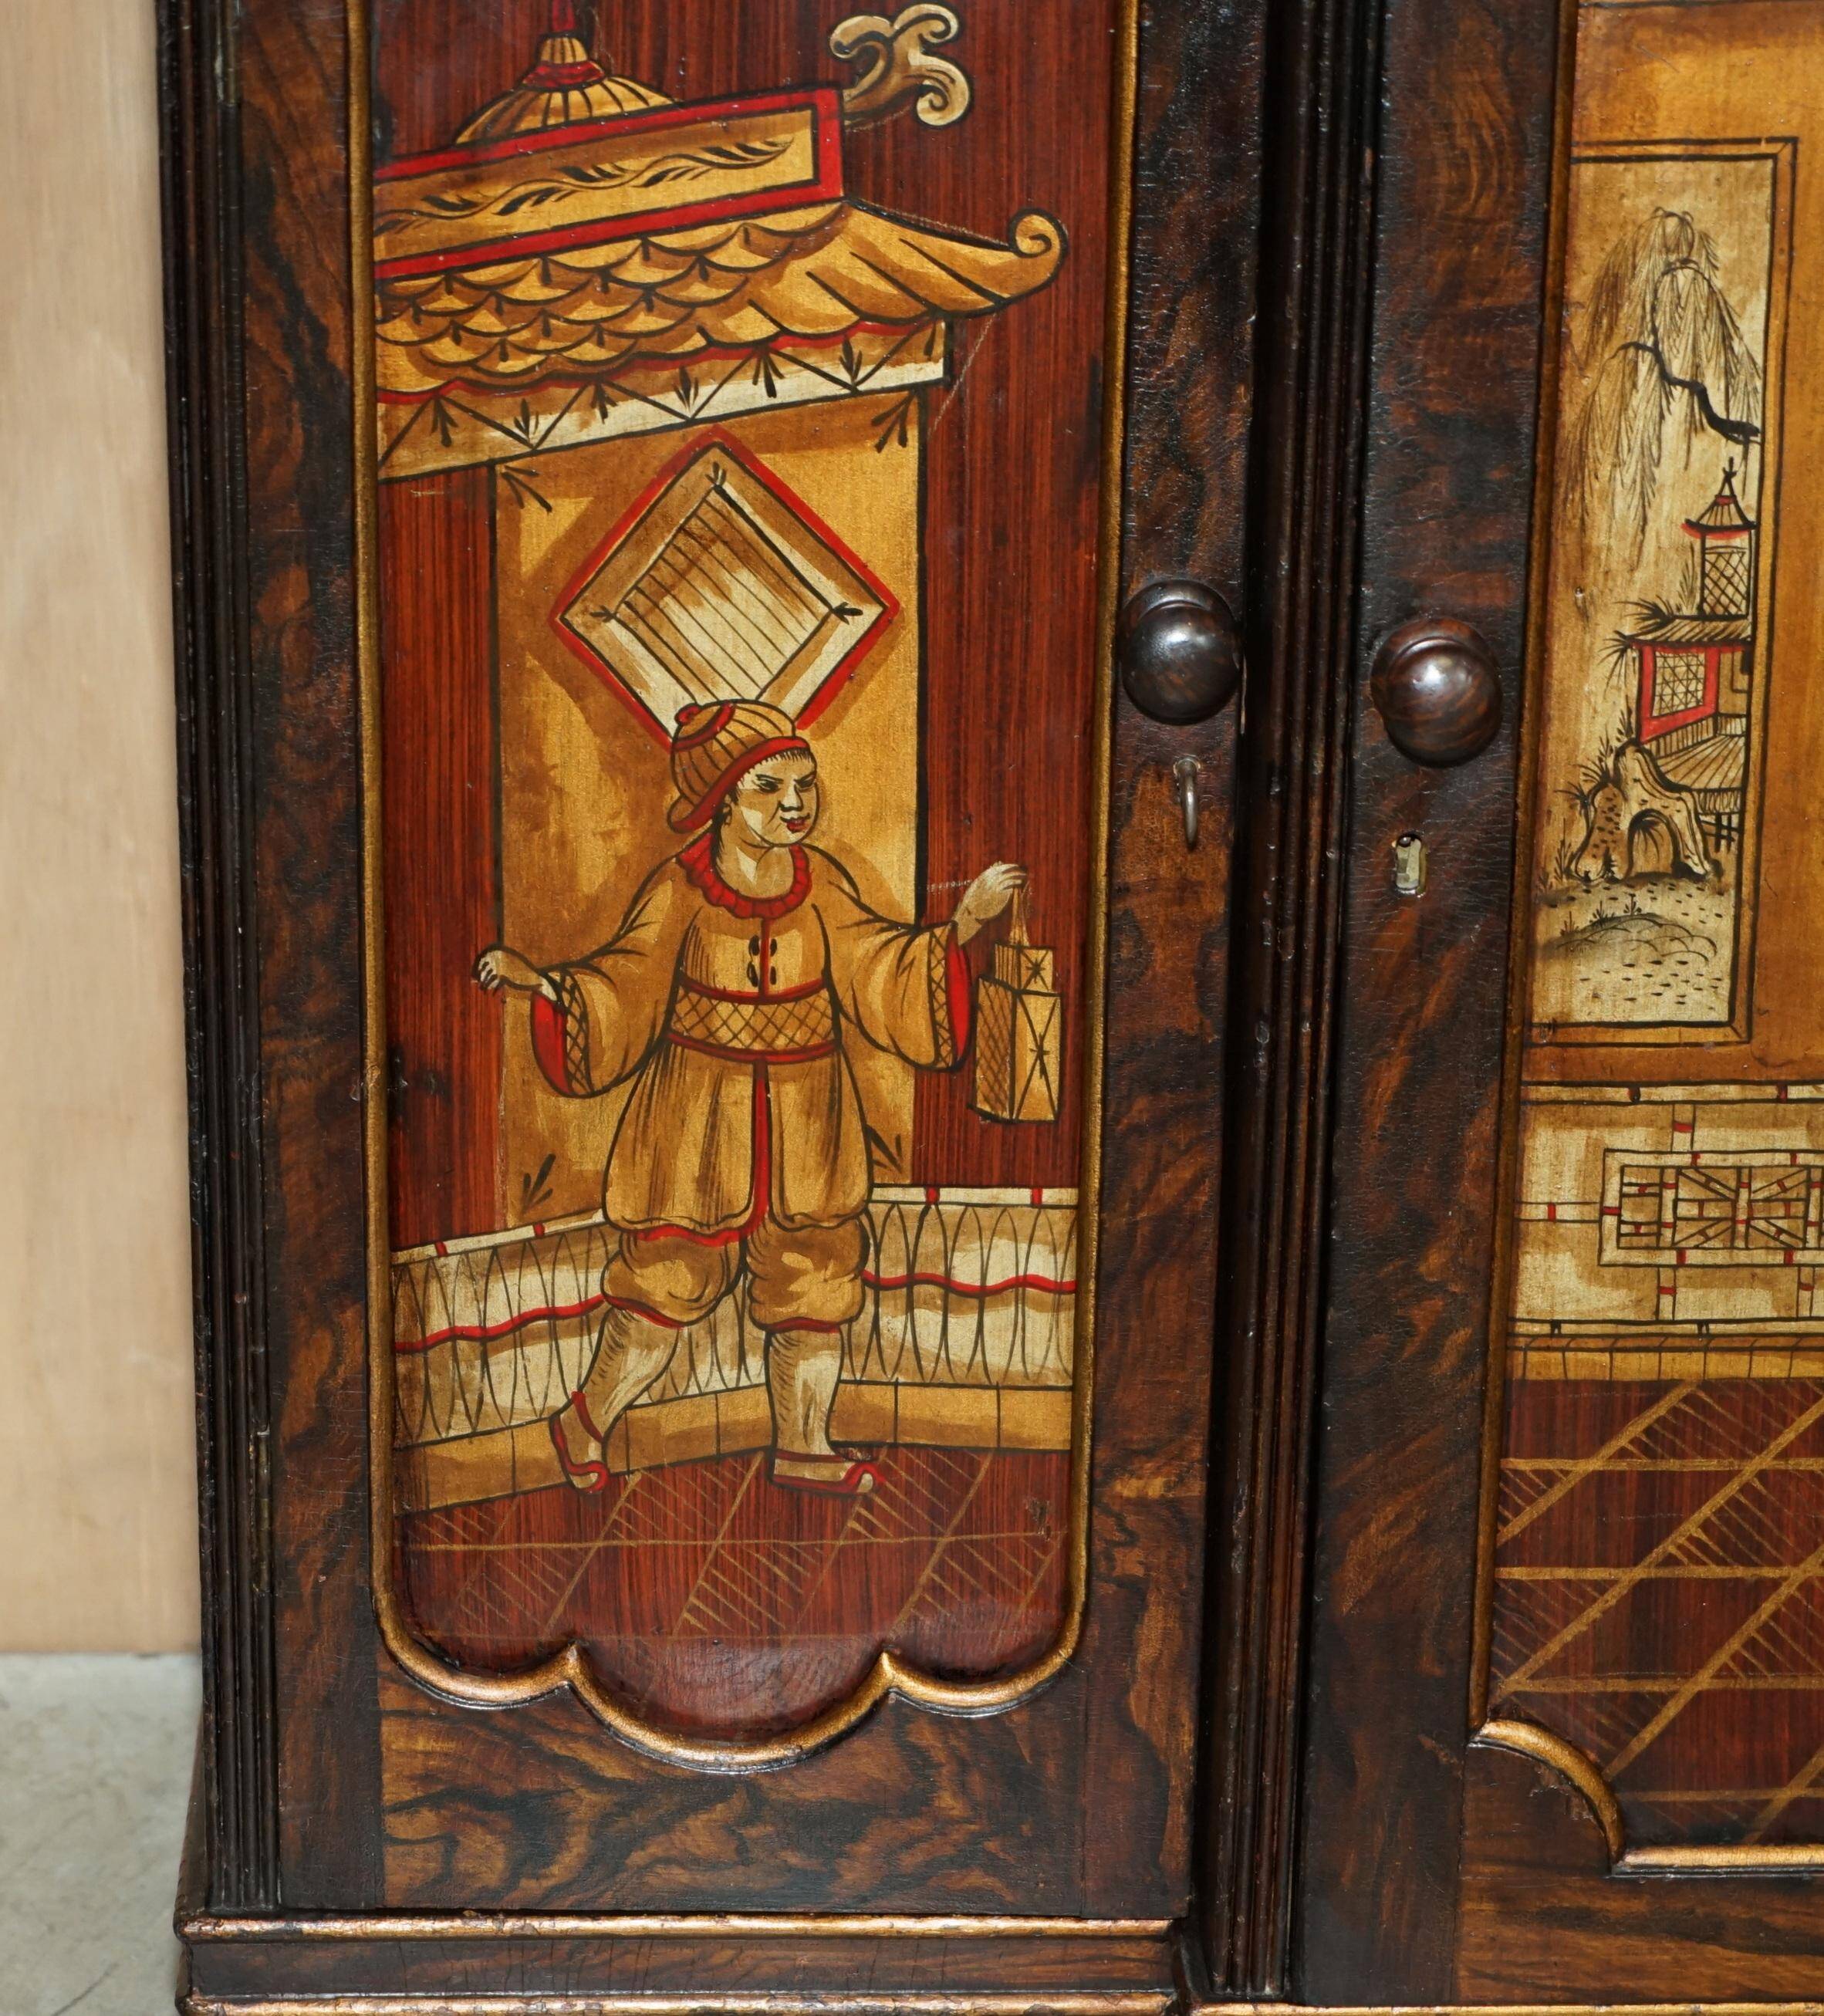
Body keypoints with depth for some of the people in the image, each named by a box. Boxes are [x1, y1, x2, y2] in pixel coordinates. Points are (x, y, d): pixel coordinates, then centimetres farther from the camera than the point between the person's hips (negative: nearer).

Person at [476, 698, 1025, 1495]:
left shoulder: (820, 883, -3)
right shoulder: (680, 889, -12)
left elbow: (877, 970, 2)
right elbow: (623, 987, -10)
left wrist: (962, 925, -5)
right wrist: (537, 979, -26)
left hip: (806, 1121, 4)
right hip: (702, 1115, -4)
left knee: (814, 1279, 13)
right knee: (667, 1275, 3)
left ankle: (803, 1446, 31)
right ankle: (589, 1422, 27)